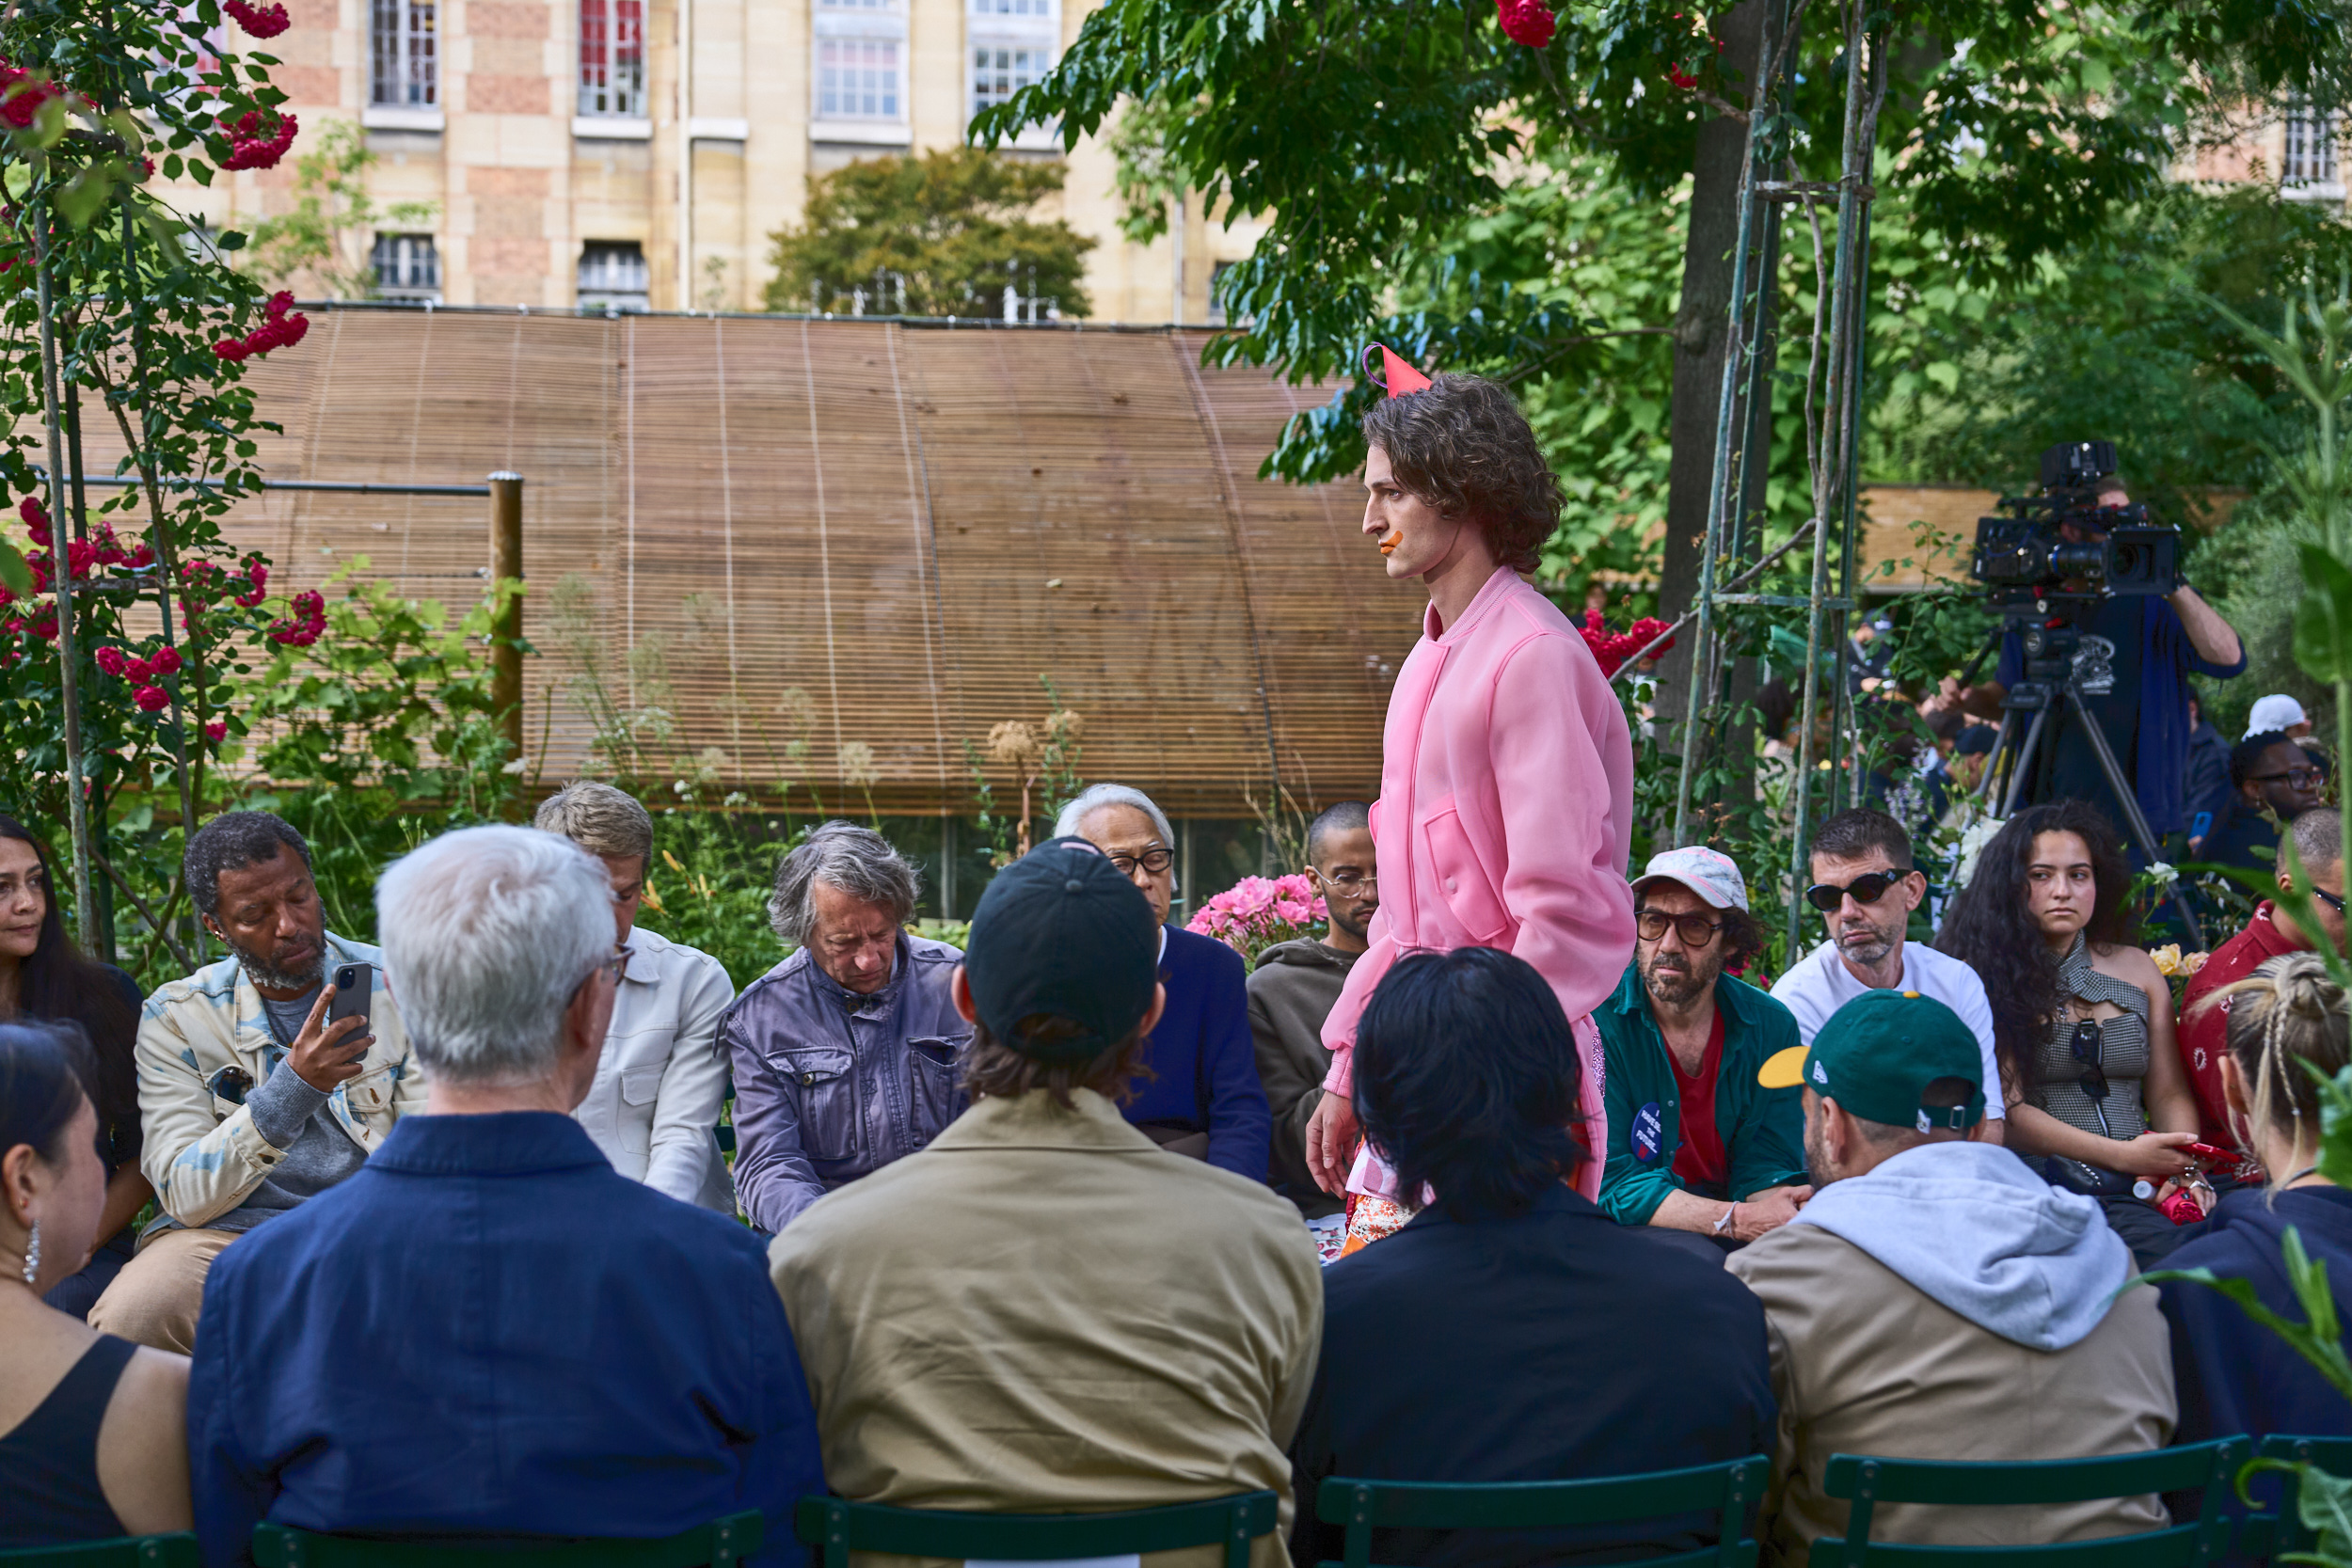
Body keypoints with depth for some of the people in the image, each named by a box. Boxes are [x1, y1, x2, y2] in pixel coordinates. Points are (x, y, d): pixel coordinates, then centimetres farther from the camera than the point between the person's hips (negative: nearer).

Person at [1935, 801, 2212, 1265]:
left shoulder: (2136, 969, 21)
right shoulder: (1987, 978, 4)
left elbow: (2170, 1094, 20)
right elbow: (2005, 1109, -4)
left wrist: (2185, 1168, -1)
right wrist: (2121, 1155, -12)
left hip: (2135, 1191, 5)